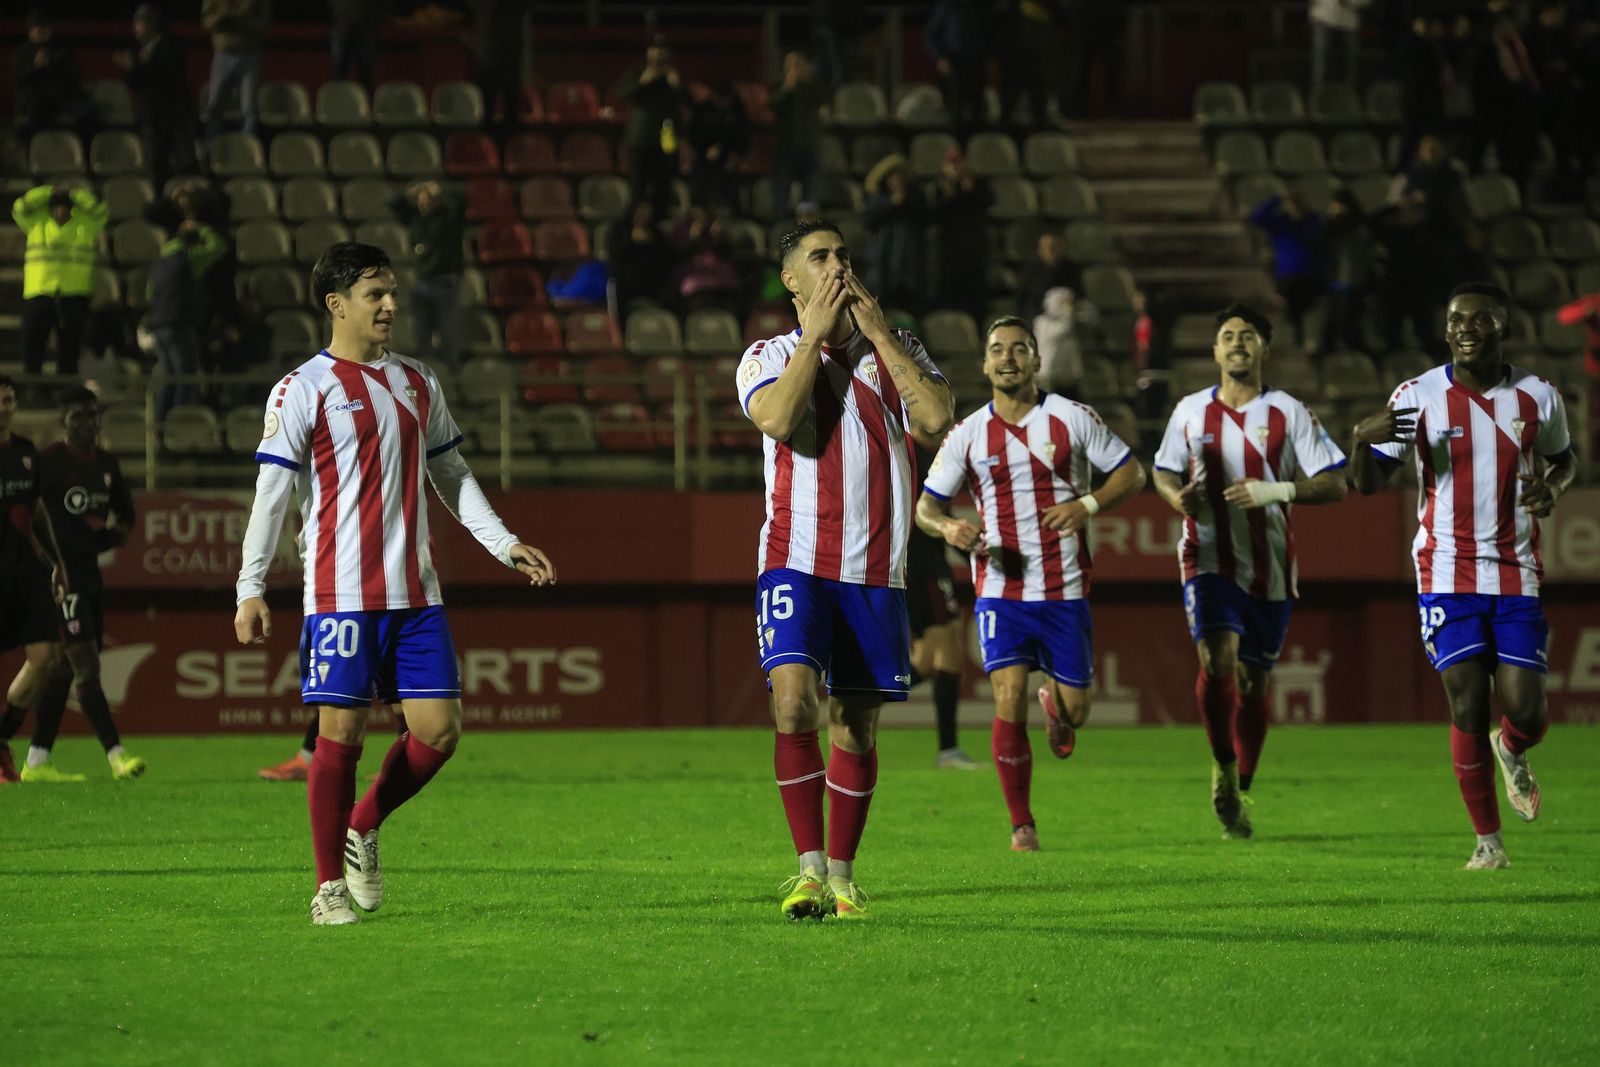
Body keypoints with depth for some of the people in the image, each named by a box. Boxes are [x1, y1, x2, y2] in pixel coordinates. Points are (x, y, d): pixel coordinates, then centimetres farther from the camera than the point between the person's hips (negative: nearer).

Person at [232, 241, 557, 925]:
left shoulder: (418, 383, 14)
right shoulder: (303, 390, -3)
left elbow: (451, 476, 23)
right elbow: (271, 494, -5)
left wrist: (503, 544, 14)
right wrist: (250, 590, -10)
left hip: (415, 593, 5)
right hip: (340, 594, -5)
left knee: (439, 729, -1)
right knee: (341, 732, -5)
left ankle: (363, 828, 22)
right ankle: (330, 887, 5)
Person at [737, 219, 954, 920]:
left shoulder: (896, 349, 12)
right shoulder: (769, 356, 7)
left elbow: (937, 418, -7)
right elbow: (778, 419, -16)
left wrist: (878, 333, -5)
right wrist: (815, 334, -9)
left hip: (876, 572, 3)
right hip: (796, 562, -3)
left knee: (856, 726, 7)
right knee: (793, 700, -21)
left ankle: (841, 875, 18)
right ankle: (809, 868, -16)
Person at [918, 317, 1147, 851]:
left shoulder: (1072, 419, -1)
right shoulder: (968, 434, 2)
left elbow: (1132, 472, 4)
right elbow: (926, 505, 7)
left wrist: (1088, 505, -14)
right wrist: (948, 527, -17)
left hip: (1066, 590, 0)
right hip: (1001, 588, 0)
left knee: (1075, 711, 3)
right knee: (1009, 703, -15)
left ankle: (1054, 702, 43)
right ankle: (1021, 824, -1)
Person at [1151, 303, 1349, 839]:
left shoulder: (1288, 413, 0)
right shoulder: (1190, 411, 6)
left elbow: (1334, 485, -3)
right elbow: (1164, 471, 19)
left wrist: (1276, 490, -19)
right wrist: (1177, 496, -4)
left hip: (1269, 567, 0)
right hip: (1209, 559, 0)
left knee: (1253, 683, 7)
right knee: (1217, 659, -23)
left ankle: (1241, 793, 25)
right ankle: (1223, 765, -2)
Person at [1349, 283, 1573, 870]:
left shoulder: (1539, 398, 1)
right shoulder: (1419, 397, -5)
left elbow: (1563, 458, 19)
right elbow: (1368, 483, -4)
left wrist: (1553, 488, -4)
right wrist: (1361, 440, -26)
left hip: (1517, 576, 2)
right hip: (1448, 574, -1)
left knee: (1525, 714, -5)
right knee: (1469, 706, -9)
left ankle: (1511, 751, 34)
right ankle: (1487, 838, 7)